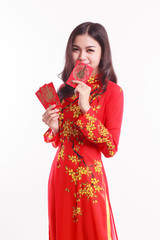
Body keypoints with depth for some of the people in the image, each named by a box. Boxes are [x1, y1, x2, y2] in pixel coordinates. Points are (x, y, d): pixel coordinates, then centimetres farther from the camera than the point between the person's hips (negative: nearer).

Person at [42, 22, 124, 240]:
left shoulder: (112, 91, -11)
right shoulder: (65, 89, 6)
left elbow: (111, 148, -17)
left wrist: (86, 108, -23)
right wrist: (53, 128, -7)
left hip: (89, 179, -5)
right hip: (59, 174, 6)